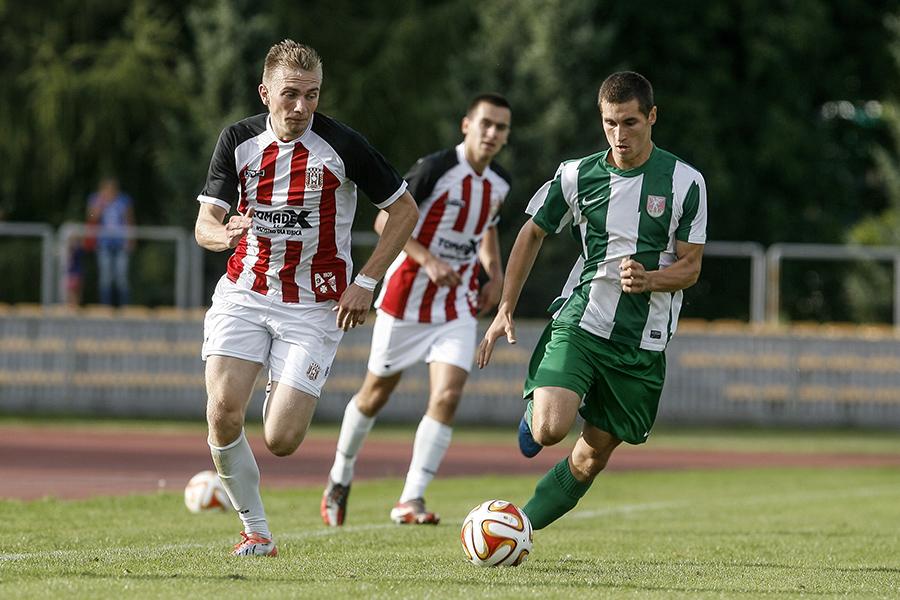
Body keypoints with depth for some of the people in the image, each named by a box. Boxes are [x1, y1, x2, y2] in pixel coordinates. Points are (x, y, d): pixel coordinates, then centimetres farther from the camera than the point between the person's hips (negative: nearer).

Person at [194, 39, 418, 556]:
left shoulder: (342, 145, -12)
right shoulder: (238, 141, -2)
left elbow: (405, 211, -2)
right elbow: (204, 224, -2)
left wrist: (366, 282, -8)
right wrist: (224, 233, -27)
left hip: (315, 307, -2)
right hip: (244, 294, 3)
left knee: (281, 441, -11)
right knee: (224, 412, -18)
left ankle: (285, 396, 27)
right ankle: (256, 532, 1)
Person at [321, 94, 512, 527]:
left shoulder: (499, 183, 4)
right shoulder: (436, 168, -16)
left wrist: (495, 274, 8)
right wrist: (428, 260, -25)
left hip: (458, 305, 4)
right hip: (407, 297, -4)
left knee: (448, 396, -14)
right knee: (376, 393, 9)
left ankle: (411, 500, -10)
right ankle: (340, 477, 33)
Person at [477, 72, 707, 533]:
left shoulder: (685, 182, -3)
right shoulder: (577, 175, 1)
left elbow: (690, 267, 1)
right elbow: (533, 234, 14)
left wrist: (648, 279, -21)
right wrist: (505, 311, 10)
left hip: (643, 340, 0)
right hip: (578, 323, 0)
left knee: (595, 454, 2)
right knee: (550, 430, -22)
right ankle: (532, 415, 15)